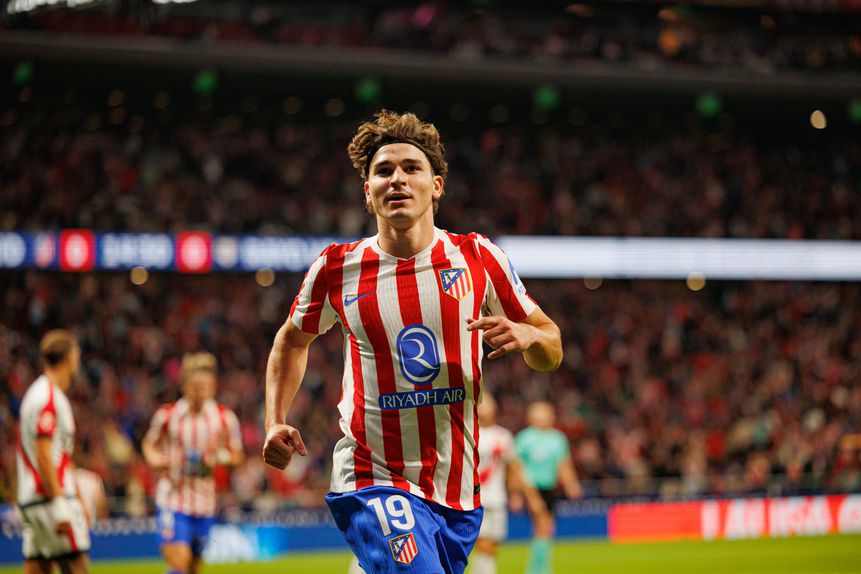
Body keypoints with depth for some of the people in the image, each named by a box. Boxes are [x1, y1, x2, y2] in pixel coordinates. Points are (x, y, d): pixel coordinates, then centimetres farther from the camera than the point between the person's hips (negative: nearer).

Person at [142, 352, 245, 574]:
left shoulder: (225, 418, 0)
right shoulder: (167, 415, -4)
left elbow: (238, 456, 7)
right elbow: (149, 444, 12)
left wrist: (220, 456, -14)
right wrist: (156, 460, -9)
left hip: (204, 503, 3)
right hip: (172, 499, -3)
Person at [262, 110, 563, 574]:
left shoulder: (478, 259, 2)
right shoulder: (337, 268, 0)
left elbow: (550, 353, 10)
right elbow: (293, 339, 19)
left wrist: (526, 335, -12)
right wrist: (275, 423, 6)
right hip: (371, 481, -3)